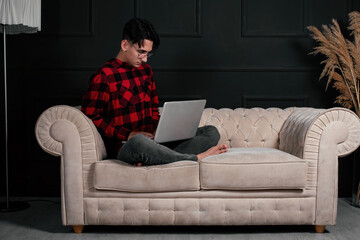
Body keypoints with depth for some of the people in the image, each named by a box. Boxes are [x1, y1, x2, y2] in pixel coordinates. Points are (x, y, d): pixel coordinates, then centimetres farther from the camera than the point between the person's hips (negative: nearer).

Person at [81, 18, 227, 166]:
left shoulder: (145, 70, 19)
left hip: (153, 141, 8)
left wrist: (158, 129, 3)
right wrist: (128, 135, -15)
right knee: (140, 142, -45)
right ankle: (196, 158, -23)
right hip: (124, 147, -8)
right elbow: (91, 117, -8)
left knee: (211, 132, -5)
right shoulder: (103, 76, -4)